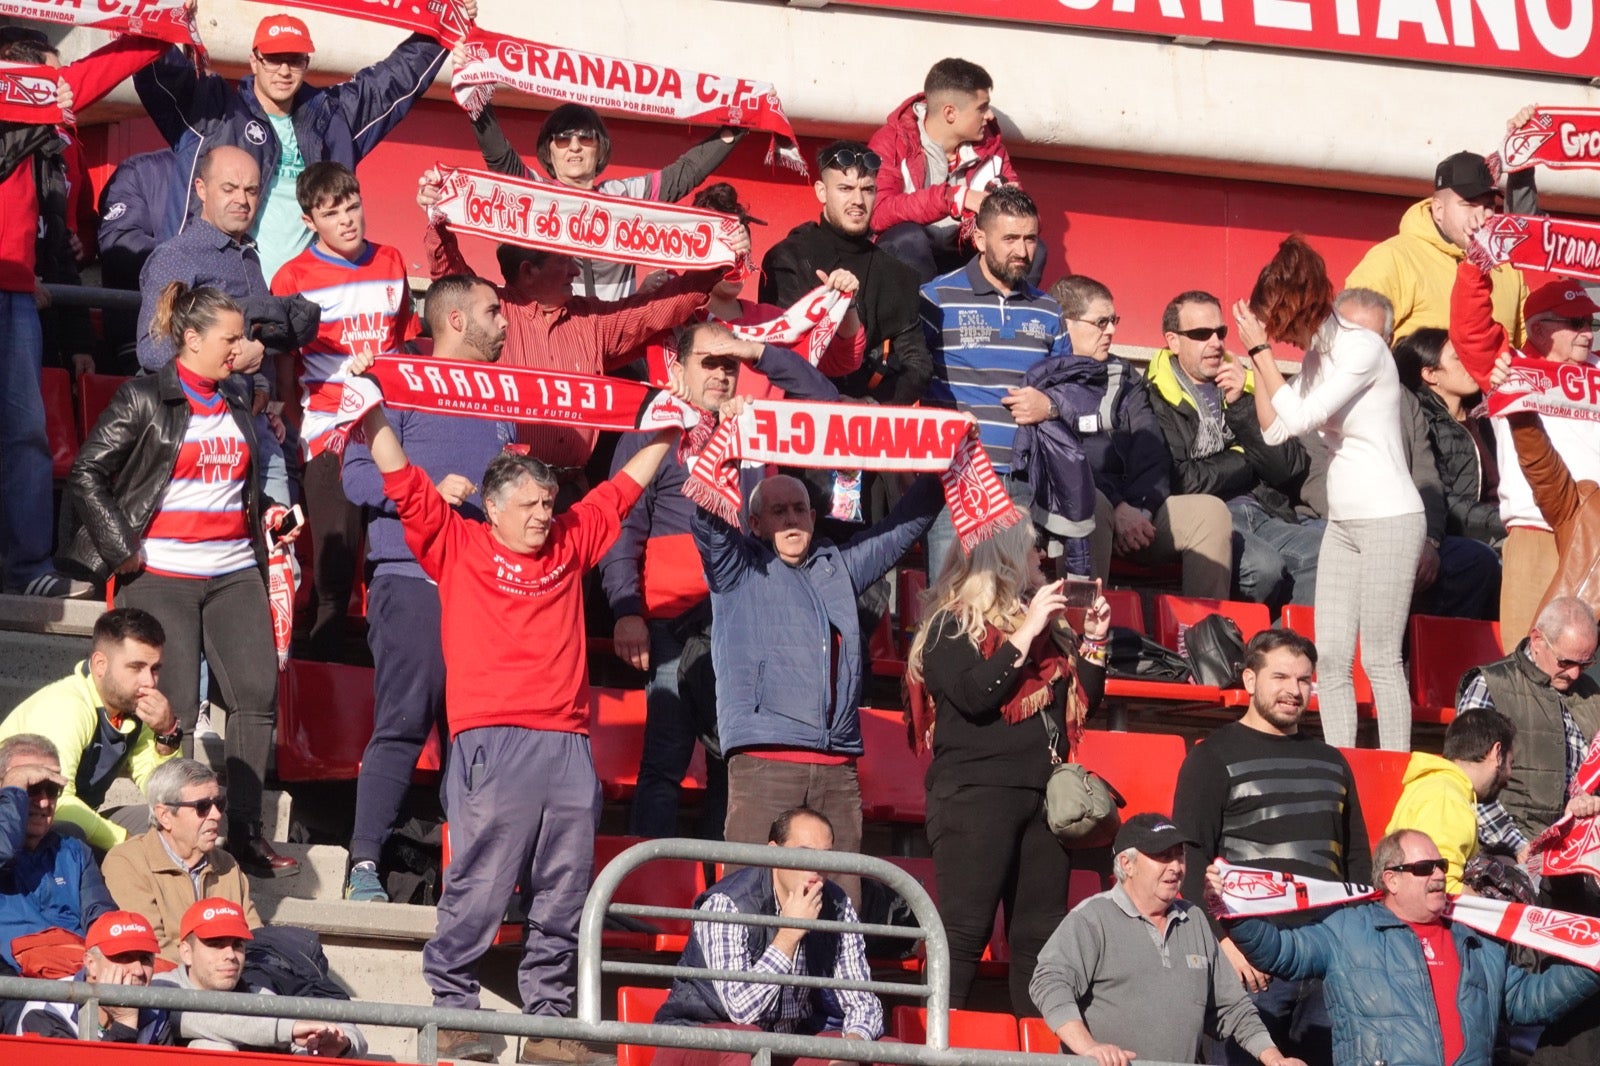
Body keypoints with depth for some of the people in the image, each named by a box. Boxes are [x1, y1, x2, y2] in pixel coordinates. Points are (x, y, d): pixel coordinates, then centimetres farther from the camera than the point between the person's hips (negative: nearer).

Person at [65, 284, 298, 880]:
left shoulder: (237, 405, 16)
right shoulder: (144, 400, -3)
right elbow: (87, 475, -6)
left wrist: (266, 517, 10)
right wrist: (122, 548, -10)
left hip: (235, 572, 6)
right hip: (161, 576, -6)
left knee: (258, 695, -4)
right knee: (175, 708, -6)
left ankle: (245, 830, 2)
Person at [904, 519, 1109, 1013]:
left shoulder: (1046, 627, 20)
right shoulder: (952, 626, 0)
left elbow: (1083, 703, 21)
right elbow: (974, 695, -16)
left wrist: (1093, 641, 9)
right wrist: (1025, 634, -12)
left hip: (1041, 794, 7)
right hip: (975, 791, -7)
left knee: (1040, 934, 3)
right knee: (965, 931, -12)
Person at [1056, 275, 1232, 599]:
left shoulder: (1125, 378, 24)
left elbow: (1152, 453, 13)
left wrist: (1138, 509, -7)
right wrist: (1117, 509, -17)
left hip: (1134, 511, 6)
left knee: (1210, 511, -19)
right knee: (1093, 504, -39)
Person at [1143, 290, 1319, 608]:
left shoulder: (1246, 388, 21)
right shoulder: (1155, 400, 2)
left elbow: (1290, 468, 12)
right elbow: (1179, 482, -10)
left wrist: (1241, 406, 1)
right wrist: (1244, 463, 6)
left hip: (1266, 517, 6)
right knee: (1264, 566, -36)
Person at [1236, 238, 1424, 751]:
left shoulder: (1363, 347, -13)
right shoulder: (1317, 356, 10)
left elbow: (1301, 416, -20)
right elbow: (1274, 429, 12)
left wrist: (1261, 350, -12)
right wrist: (1258, 357, 5)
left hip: (1389, 519, -8)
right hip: (1342, 521, 9)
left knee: (1381, 659, -8)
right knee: (1331, 659, 4)